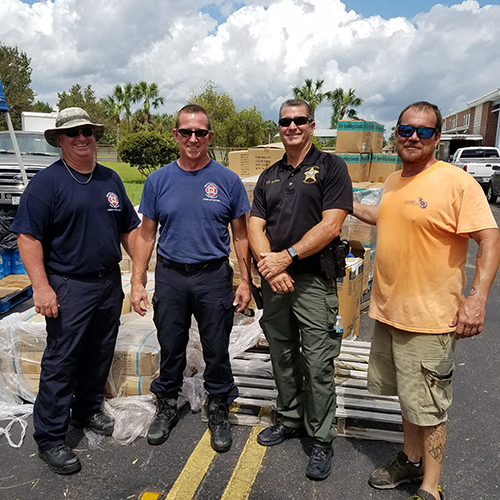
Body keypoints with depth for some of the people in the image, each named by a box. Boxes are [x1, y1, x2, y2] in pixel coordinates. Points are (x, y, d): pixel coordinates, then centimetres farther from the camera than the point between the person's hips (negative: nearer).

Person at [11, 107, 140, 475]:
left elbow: (129, 229, 15)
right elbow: (28, 236, -12)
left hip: (109, 283, 6)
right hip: (69, 287, -6)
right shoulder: (47, 182, -7)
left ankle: (87, 410, 37)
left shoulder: (110, 180, 10)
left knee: (100, 354, 16)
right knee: (61, 360, 0)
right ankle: (50, 438, 14)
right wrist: (41, 287, -19)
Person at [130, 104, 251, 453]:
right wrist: (138, 282, 2)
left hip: (214, 276, -1)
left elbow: (240, 235, 3)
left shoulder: (228, 181, -1)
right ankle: (167, 407, 35)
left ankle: (219, 411, 30)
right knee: (170, 348, 13)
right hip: (170, 276, 2)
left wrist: (245, 282, -1)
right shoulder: (158, 181, 3)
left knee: (217, 350, 9)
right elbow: (146, 235, 6)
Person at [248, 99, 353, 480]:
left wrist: (286, 256, -17)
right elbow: (255, 226, 5)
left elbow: (331, 225, -13)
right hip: (274, 280, 5)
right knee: (283, 358, 16)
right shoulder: (269, 177, 14)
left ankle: (322, 440, 20)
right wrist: (268, 264, -12)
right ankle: (290, 419, 36)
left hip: (315, 281, -5)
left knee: (318, 365, 2)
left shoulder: (331, 167, -2)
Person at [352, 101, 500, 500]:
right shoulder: (393, 182, 9)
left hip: (429, 318, -7)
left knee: (428, 408, 5)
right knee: (408, 396, 22)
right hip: (388, 311, 8)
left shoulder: (457, 182, -14)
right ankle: (411, 461, 42)